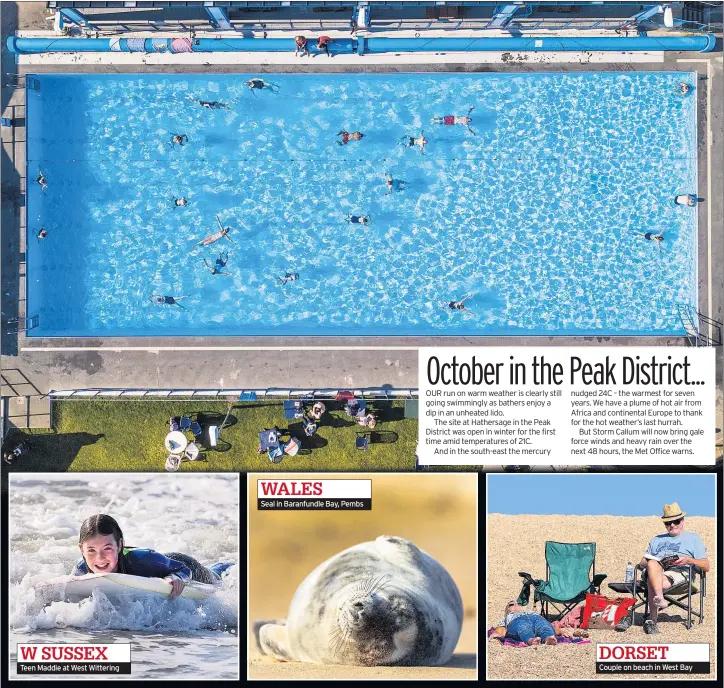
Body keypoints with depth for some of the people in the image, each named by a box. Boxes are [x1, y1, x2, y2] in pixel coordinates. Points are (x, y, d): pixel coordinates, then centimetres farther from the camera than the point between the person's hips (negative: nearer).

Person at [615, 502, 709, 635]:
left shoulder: (693, 538, 25)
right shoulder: (656, 540, 37)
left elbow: (706, 566, 14)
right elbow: (642, 562, 26)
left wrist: (689, 560, -7)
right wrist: (649, 562, 1)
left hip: (679, 571, -2)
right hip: (657, 570, 2)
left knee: (653, 583, -37)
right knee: (652, 564, -39)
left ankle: (651, 620, -37)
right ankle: (659, 598, -57)